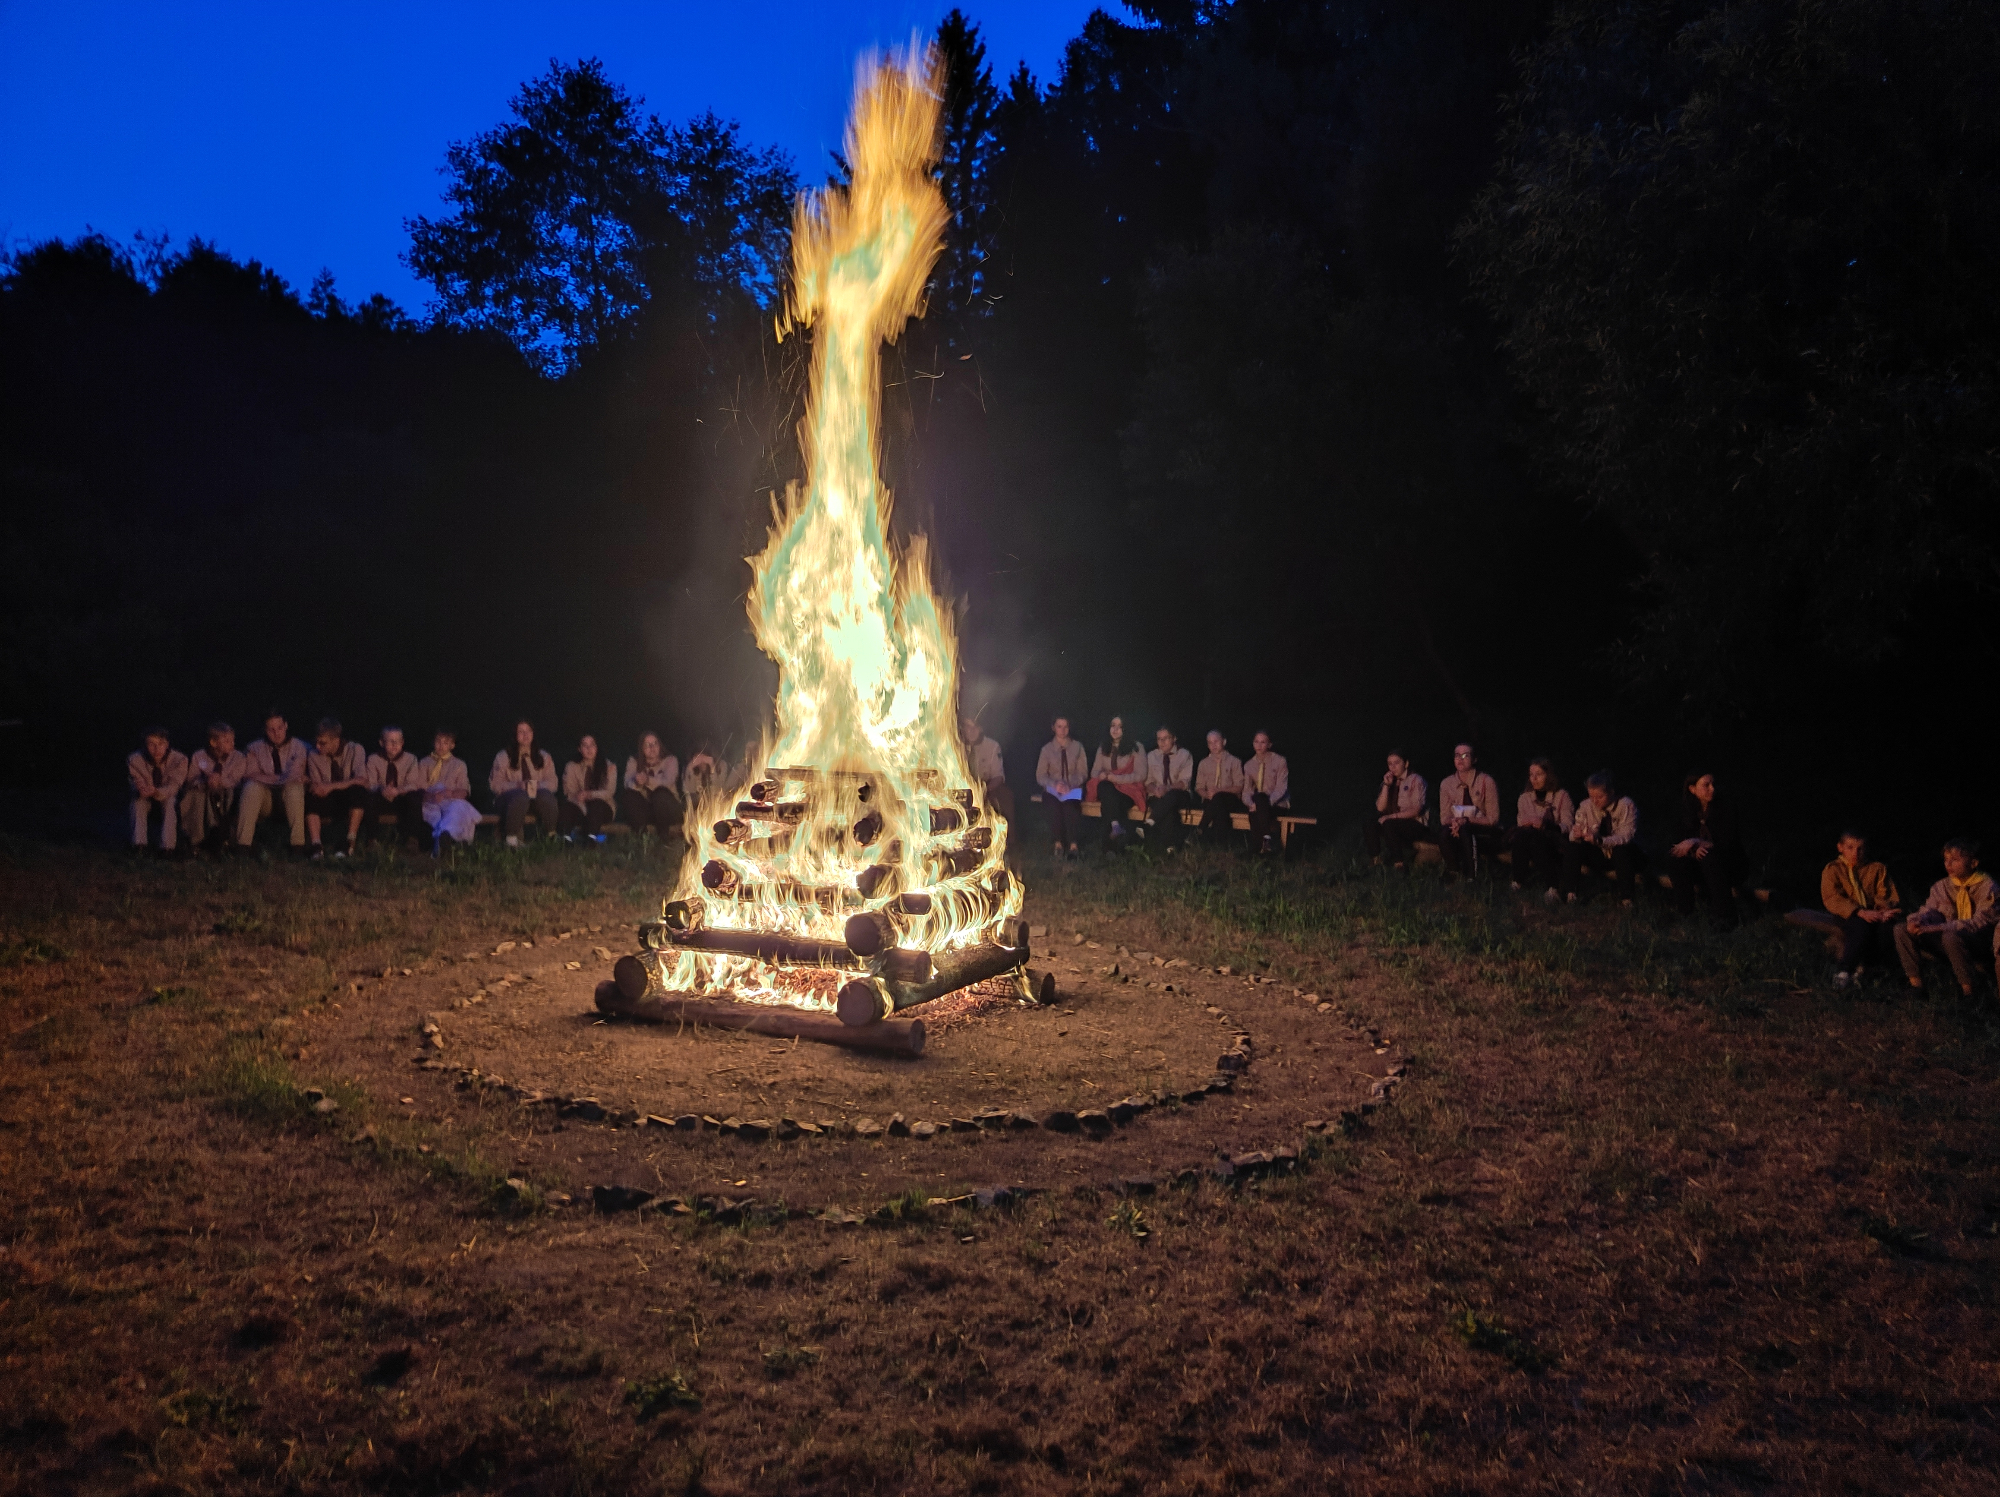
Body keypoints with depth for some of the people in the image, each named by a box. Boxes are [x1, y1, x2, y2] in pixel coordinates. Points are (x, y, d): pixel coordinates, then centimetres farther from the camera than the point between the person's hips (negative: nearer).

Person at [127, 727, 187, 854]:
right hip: (147, 800, 2)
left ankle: (167, 846, -38)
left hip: (169, 797, -2)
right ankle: (139, 843, -28)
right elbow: (137, 785, -17)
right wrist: (141, 790, -44)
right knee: (137, 801, -30)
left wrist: (157, 792, -48)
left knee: (171, 801, -34)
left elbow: (173, 786, -26)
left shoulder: (179, 759, -23)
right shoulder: (134, 760, -19)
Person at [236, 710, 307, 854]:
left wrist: (269, 779, -18)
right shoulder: (255, 748, 6)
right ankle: (243, 844, -33)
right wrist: (280, 779, -15)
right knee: (251, 787, -29)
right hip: (264, 801, 1)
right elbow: (249, 775, -7)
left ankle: (298, 844, -34)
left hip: (289, 801, -1)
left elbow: (295, 776, -11)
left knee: (294, 787, -33)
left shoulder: (298, 747, 1)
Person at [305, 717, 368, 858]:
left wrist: (331, 786, -31)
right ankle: (316, 846, -36)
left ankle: (350, 844, -31)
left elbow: (362, 781, -22)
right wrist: (308, 782, -25)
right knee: (311, 796, -29)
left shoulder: (354, 750, -9)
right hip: (329, 804, 2)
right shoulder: (314, 756, -1)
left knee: (358, 790, -35)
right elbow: (317, 786, -2)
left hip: (352, 804, -2)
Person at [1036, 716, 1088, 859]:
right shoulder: (1047, 749, 7)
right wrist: (1055, 785, -18)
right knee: (1054, 804, -36)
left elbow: (1083, 773, 4)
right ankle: (1058, 842, -28)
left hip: (1073, 788, 0)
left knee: (1070, 804, -36)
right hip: (1053, 789, 0)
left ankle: (1073, 844, -33)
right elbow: (1040, 776, 3)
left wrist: (1069, 785, -16)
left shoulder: (1077, 747, 8)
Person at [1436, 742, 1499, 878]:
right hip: (1458, 827, 3)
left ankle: (1471, 875, -25)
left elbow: (1493, 819, -8)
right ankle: (1453, 871, -15)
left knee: (1465, 830, -36)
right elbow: (1444, 817, 5)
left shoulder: (1486, 782, -7)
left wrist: (1466, 821, -22)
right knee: (1443, 832, -32)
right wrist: (1454, 822, -20)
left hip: (1484, 833, -3)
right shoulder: (1447, 783, 4)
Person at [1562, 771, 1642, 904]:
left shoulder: (1626, 805, -16)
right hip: (1598, 856, 3)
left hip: (1622, 857, -3)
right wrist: (1576, 834, -36)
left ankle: (1628, 897, -28)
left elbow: (1626, 836, -27)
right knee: (1571, 846, -22)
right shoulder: (1586, 806, -7)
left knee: (1621, 849, -36)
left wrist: (1599, 840, -42)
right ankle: (1569, 893, -20)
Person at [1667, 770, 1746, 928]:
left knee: (1709, 856, -36)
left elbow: (1727, 841, -22)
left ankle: (1726, 917, -34)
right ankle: (1683, 911, -17)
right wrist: (1695, 847, -27)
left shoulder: (1724, 806, -14)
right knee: (1675, 855, -22)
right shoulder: (1688, 810, -1)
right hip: (1701, 860, 4)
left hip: (1729, 863, -4)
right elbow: (1679, 838, -5)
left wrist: (1695, 842, -31)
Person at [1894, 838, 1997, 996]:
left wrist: (1938, 928, -29)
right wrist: (1916, 921, -22)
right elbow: (1929, 910, 5)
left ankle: (1969, 991, -26)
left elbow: (1980, 922, -20)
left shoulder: (1986, 887, -9)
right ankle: (1916, 983, -10)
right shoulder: (1942, 886, 10)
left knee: (1952, 936, -39)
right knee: (1901, 930, -11)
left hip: (1981, 942, -6)